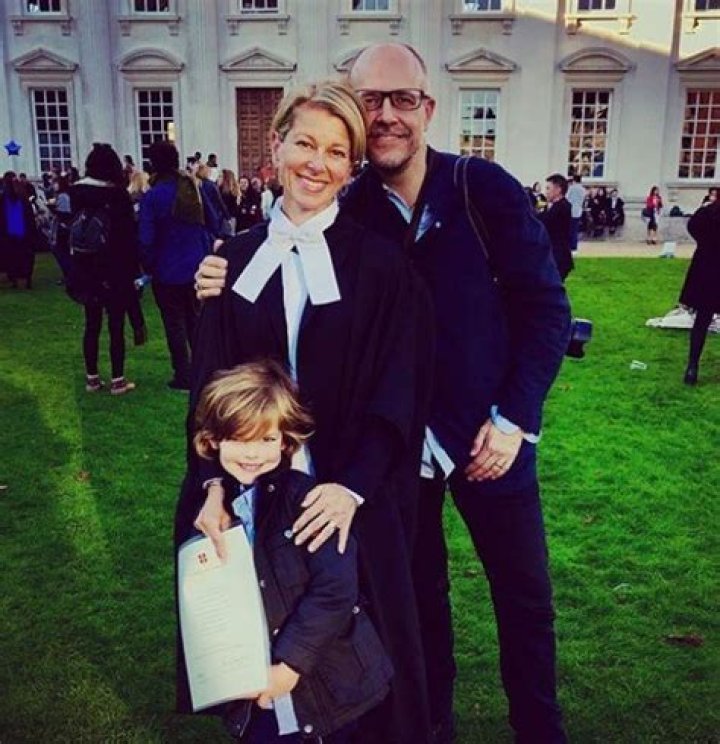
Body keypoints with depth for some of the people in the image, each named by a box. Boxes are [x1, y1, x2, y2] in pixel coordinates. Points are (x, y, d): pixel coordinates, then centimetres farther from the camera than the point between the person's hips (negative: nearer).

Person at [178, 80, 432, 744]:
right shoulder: (239, 258, 3)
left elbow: (396, 389, -9)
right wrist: (215, 479, -10)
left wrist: (353, 487, -19)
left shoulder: (378, 260, -6)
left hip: (350, 492, -2)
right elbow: (211, 380, 2)